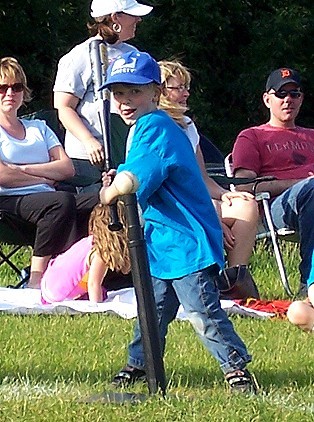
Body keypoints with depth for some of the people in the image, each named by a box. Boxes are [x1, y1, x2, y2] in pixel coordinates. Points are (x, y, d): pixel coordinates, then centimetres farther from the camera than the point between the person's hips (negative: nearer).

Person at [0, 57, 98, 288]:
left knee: (98, 201, -25)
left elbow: (67, 168, 11)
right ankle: (38, 275, -34)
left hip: (46, 200, 6)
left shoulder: (38, 128, 25)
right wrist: (45, 178, 1)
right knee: (62, 201, -37)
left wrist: (23, 169, -2)